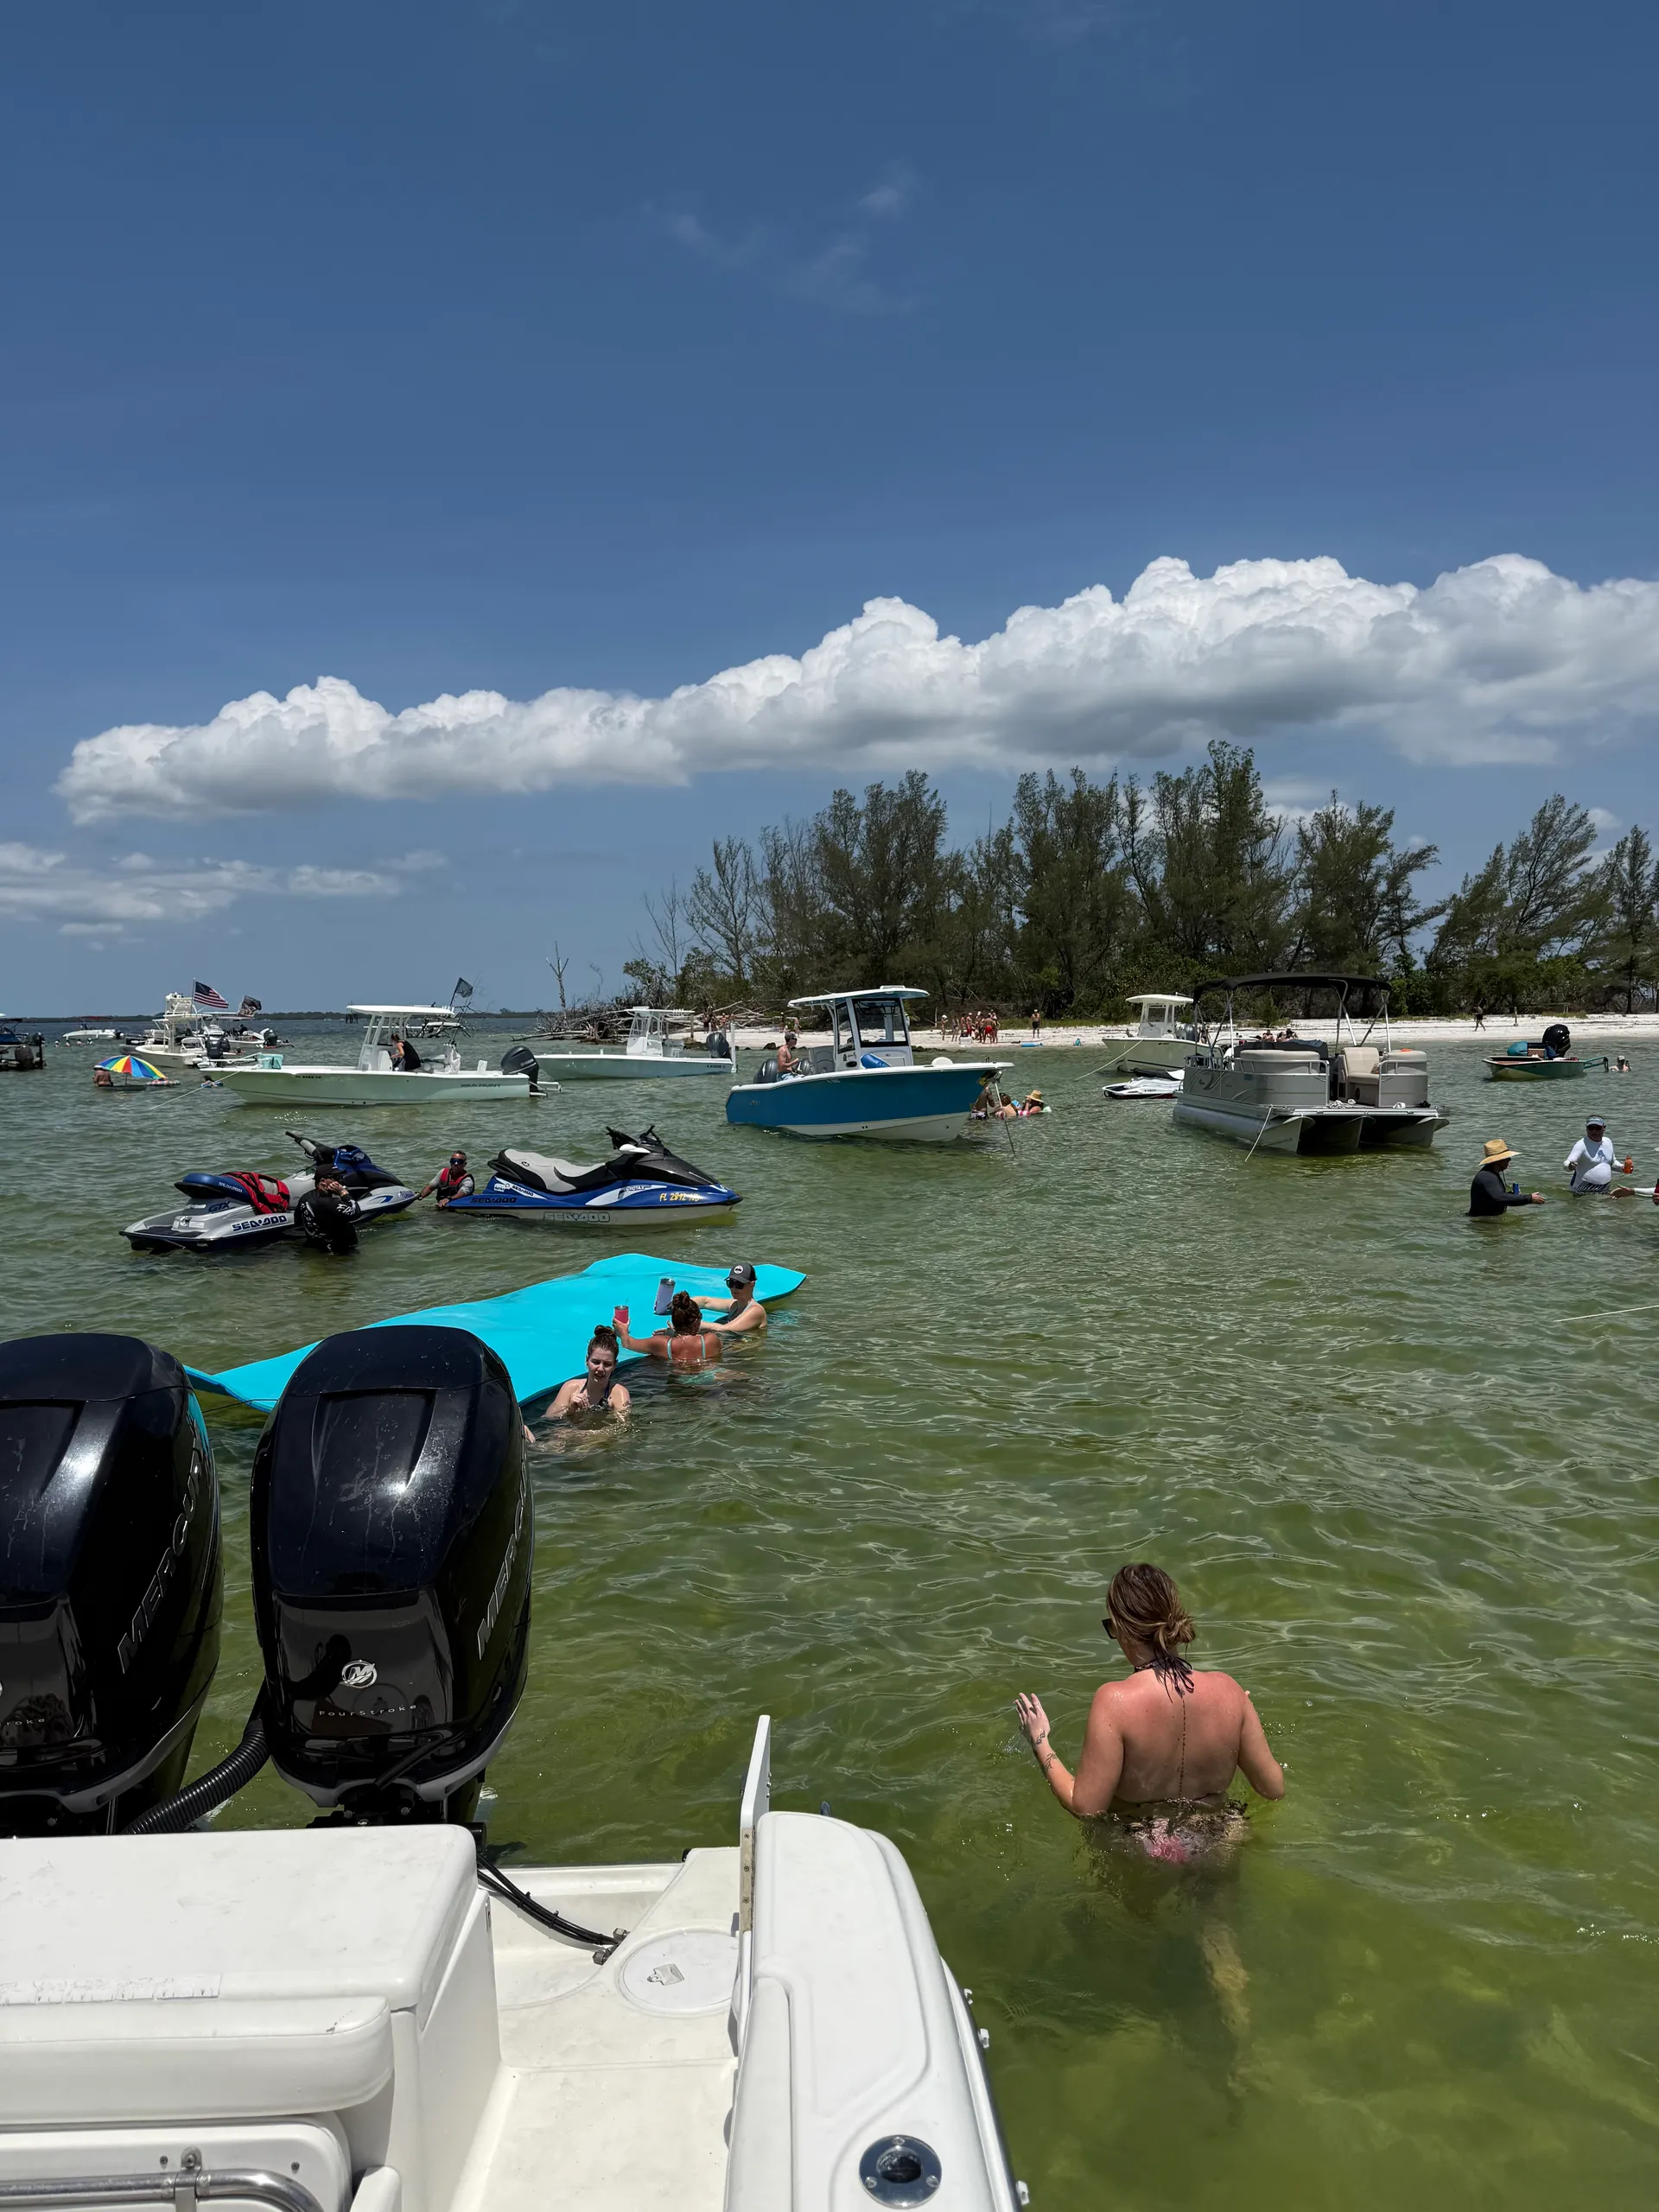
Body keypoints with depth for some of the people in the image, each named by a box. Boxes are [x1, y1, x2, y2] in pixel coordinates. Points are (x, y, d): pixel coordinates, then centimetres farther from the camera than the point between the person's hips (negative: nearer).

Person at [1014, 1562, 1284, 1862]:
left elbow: (1086, 1807, -23)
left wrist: (1040, 1744, -10)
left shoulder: (1115, 1702, -27)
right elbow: (1273, 1787, -4)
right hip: (1216, 1846, 2)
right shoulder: (1227, 1690, -15)